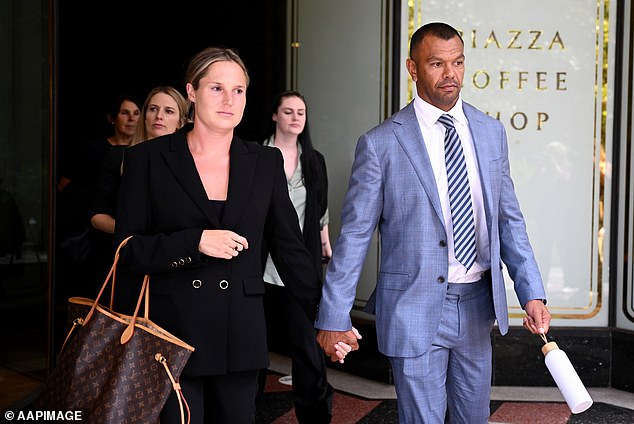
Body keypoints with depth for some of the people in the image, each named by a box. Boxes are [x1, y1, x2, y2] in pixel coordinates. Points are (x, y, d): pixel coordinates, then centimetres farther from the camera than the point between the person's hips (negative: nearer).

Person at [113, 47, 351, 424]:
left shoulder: (266, 162, 7)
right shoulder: (148, 159, 0)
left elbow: (290, 247, 8)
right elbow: (127, 251, -3)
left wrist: (326, 318, 4)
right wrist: (195, 242, -16)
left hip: (241, 336, 2)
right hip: (174, 334, -2)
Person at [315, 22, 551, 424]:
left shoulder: (491, 132, 5)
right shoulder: (380, 143, -9)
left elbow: (508, 219, 8)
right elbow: (354, 235, -7)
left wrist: (532, 293, 0)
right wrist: (334, 317, -7)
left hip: (477, 304, 5)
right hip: (415, 310, -4)